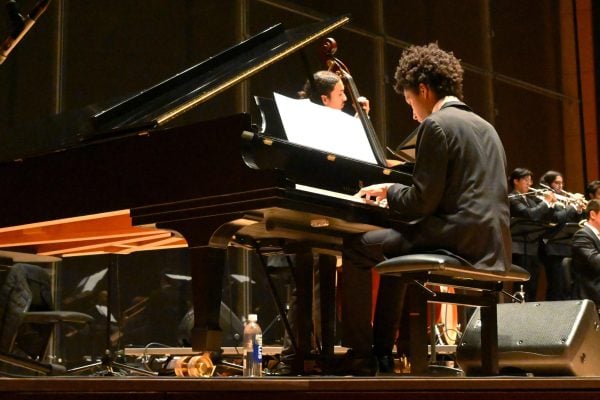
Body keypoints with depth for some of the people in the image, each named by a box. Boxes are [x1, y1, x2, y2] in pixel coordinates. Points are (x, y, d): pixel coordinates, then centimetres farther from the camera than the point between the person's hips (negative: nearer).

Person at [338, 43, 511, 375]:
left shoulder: (435, 125, -7)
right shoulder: (483, 126, 21)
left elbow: (422, 203, -13)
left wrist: (388, 191, 6)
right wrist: (395, 194, 28)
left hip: (460, 240, -10)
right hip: (493, 246, 10)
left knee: (357, 248, -2)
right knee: (392, 245, 28)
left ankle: (359, 361, -1)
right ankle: (381, 355, 29)